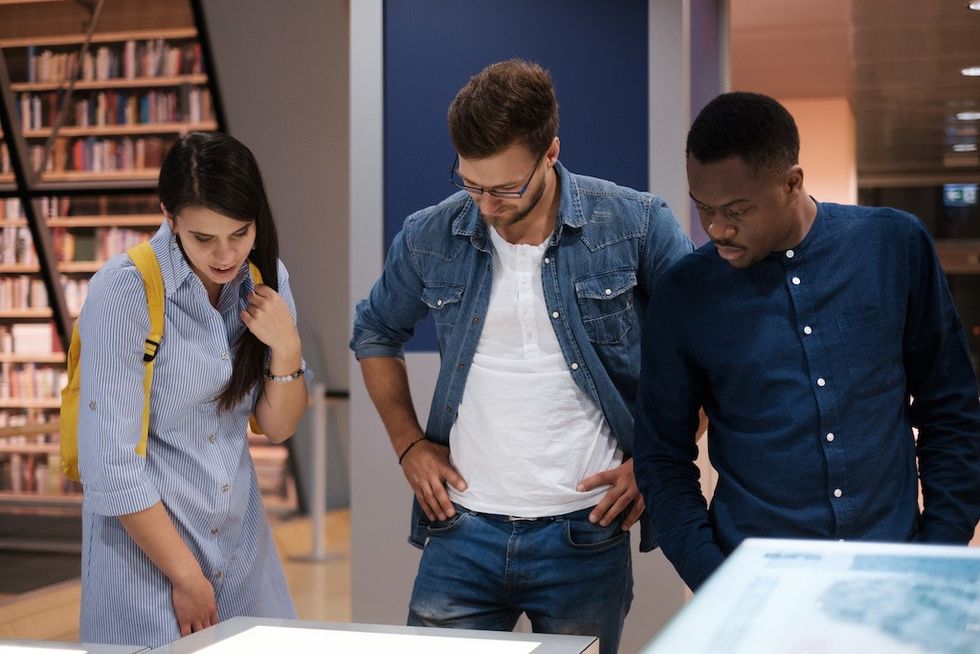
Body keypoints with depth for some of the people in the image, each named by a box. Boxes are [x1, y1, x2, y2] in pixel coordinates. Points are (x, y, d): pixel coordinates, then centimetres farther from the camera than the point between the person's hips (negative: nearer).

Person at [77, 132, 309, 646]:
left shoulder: (264, 277, -2)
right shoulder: (125, 290, -19)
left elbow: (277, 428, 5)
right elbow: (109, 461, -18)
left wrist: (286, 347, -14)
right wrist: (186, 576, -13)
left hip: (240, 543, 5)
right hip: (146, 543, -5)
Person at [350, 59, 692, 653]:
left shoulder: (635, 225, -8)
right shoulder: (430, 238, -1)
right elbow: (375, 336, 17)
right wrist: (409, 444, 8)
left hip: (585, 536, -2)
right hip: (462, 530, 2)